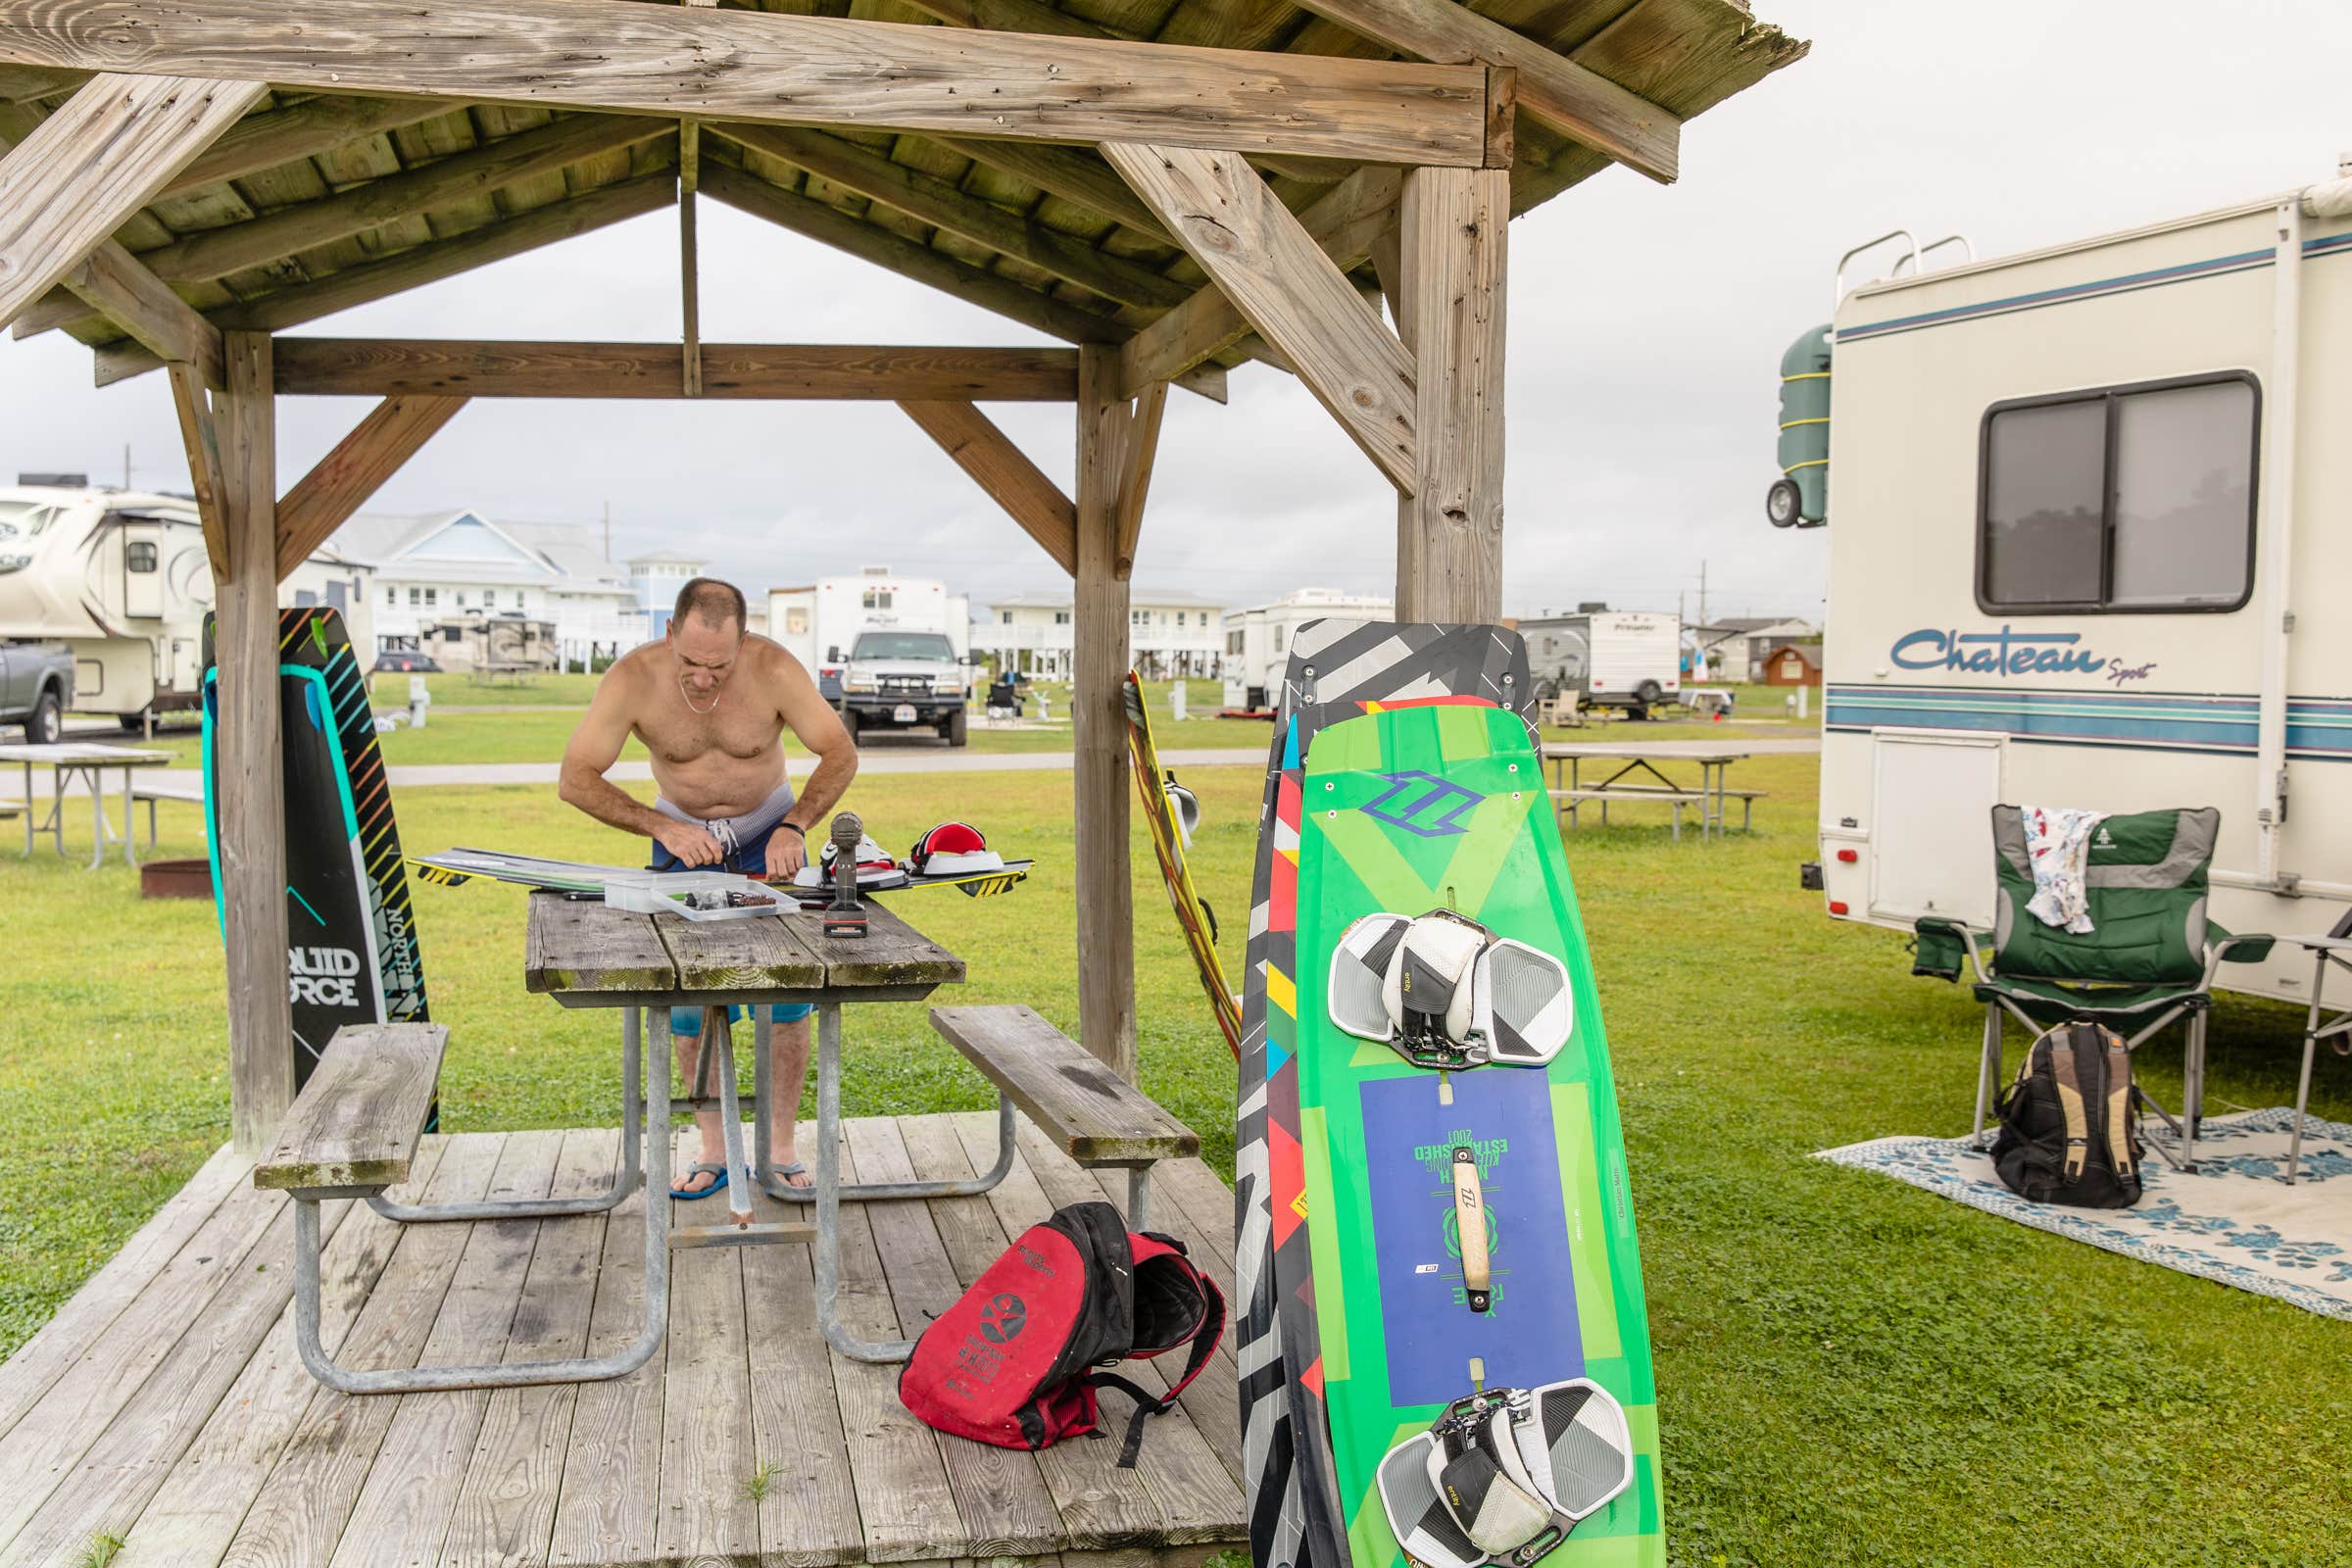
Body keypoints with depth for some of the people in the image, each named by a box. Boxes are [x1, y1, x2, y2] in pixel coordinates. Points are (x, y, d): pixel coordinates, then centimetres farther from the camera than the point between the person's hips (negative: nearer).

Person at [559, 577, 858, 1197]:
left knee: (788, 989, -6)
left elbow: (841, 753, -16)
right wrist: (662, 827, -30)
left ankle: (780, 1150, 6)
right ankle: (714, 1151, 11)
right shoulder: (633, 678, -25)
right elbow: (575, 780, -20)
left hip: (769, 833, 0)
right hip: (682, 836, 0)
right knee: (689, 998, -3)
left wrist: (794, 828, -29)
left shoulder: (773, 669, -26)